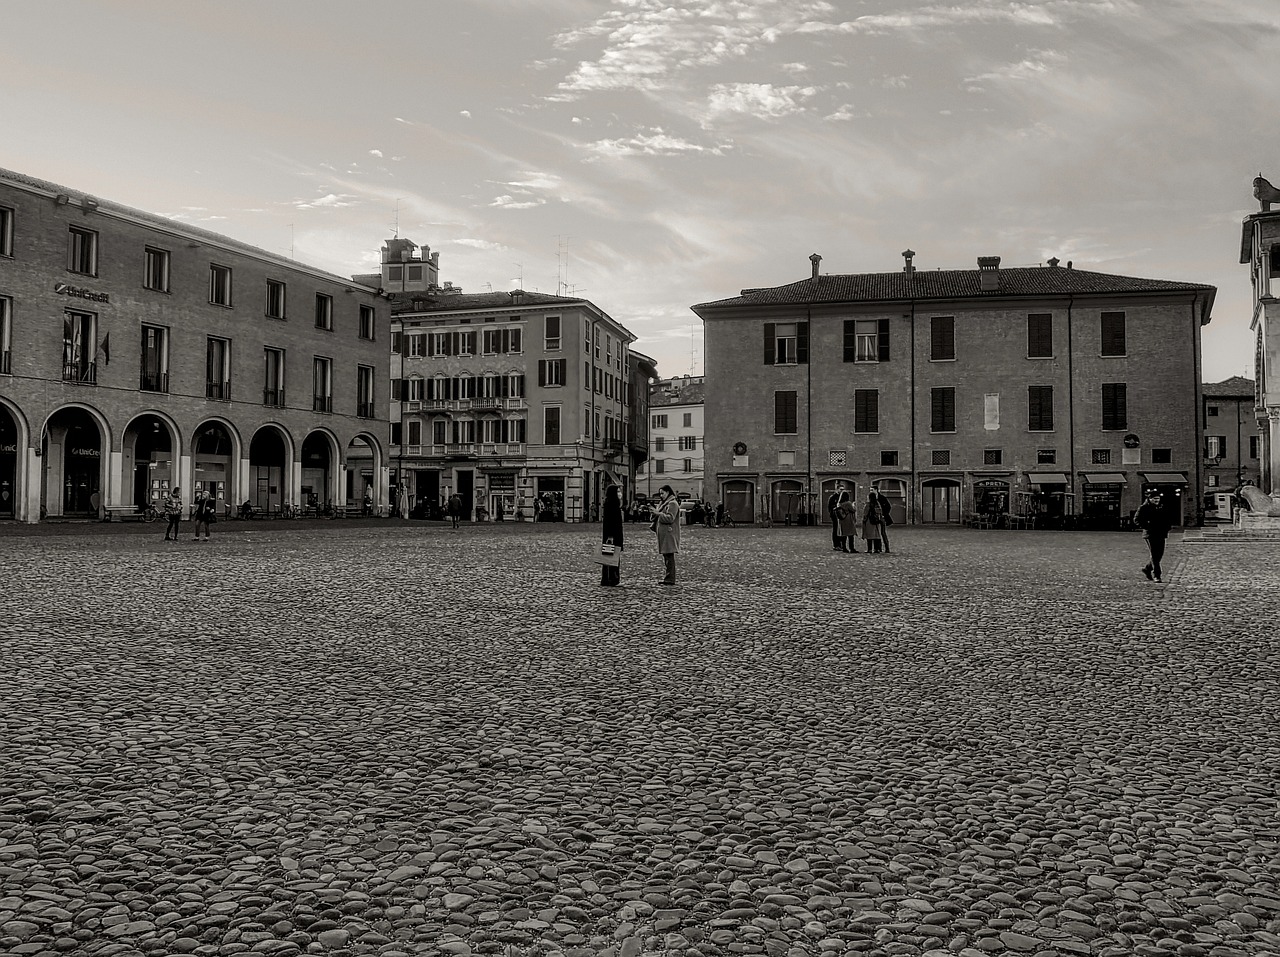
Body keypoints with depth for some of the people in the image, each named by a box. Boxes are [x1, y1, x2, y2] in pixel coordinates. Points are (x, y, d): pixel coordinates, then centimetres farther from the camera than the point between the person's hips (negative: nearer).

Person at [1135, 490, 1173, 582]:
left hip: (1161, 535, 6)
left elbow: (1167, 520, 24)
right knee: (1154, 555, -8)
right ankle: (1156, 575, -5)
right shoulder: (1143, 508, -2)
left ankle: (1147, 568, 29)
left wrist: (1166, 529, 9)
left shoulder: (1161, 507, 15)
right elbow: (1136, 520, -6)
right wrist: (1146, 526, -15)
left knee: (1159, 555, 7)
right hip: (1150, 534, -6)